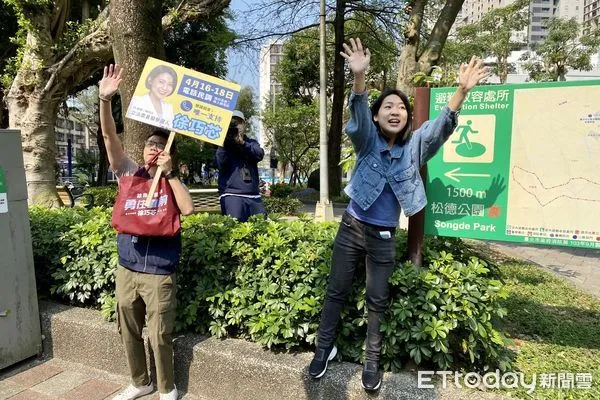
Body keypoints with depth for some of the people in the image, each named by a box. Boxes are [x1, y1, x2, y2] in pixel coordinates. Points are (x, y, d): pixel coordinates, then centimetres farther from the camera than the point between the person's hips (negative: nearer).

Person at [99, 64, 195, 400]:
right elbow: (110, 137, -7)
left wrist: (169, 173, -18)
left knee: (160, 337, 5)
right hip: (127, 270, 4)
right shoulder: (129, 173, 5)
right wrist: (105, 99, -20)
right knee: (130, 333, 17)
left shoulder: (173, 182, -1)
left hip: (159, 274, -4)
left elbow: (188, 209, -21)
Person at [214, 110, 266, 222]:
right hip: (231, 195, -3)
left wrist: (242, 143, -17)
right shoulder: (224, 144, 9)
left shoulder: (251, 142, 17)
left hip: (253, 195, 4)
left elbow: (260, 154, -5)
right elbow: (219, 164, -6)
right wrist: (224, 144, -14)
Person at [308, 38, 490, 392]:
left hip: (385, 238, 1)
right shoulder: (367, 142, -6)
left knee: (377, 301, 10)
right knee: (336, 292, 10)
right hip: (352, 228, -1)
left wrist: (462, 92, -31)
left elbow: (442, 126, -14)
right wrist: (359, 76, -42)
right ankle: (324, 349, 29)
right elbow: (358, 114, -24)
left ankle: (372, 362, 27)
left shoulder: (414, 147, 0)